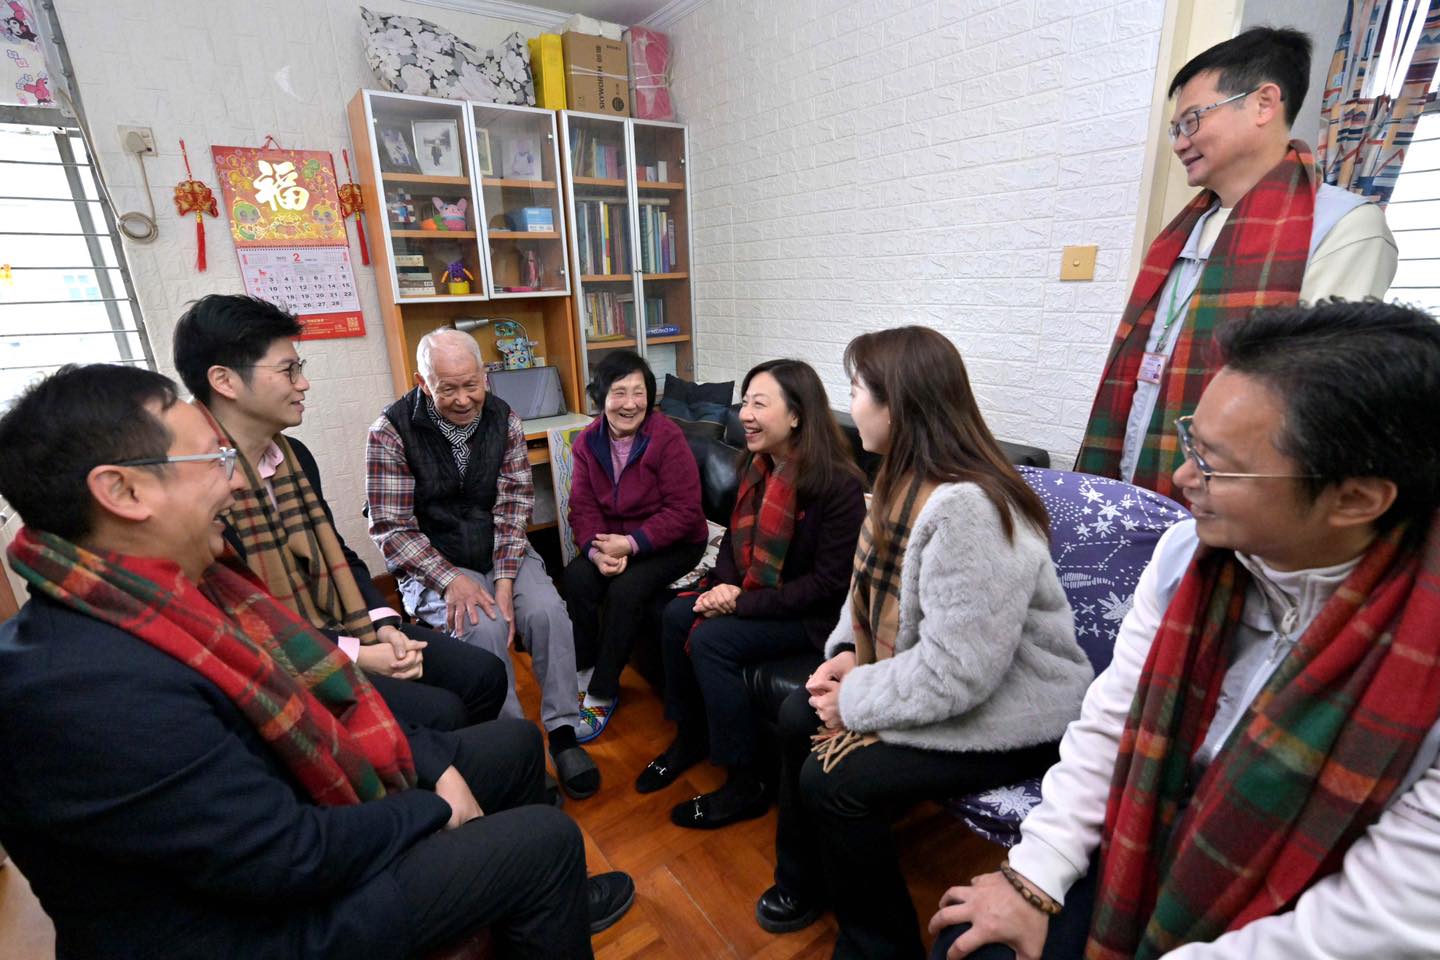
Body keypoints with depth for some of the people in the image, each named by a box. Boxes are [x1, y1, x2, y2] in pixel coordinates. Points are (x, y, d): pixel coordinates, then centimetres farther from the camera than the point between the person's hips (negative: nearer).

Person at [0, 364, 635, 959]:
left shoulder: (179, 585, -5)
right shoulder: (91, 685, -33)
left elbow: (307, 691, 3)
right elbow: (287, 857, -28)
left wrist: (435, 762, -3)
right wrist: (432, 810, -12)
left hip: (300, 807, 8)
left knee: (514, 743, 14)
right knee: (548, 839, -9)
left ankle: (541, 902, 36)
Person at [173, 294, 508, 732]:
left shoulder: (294, 455, 6)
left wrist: (382, 624, -4)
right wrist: (354, 656, -19)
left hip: (339, 627, 8)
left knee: (485, 674, 1)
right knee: (437, 714, -20)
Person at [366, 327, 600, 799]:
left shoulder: (504, 419, -3)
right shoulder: (391, 432, -11)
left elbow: (514, 505, -6)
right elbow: (393, 529, -11)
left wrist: (505, 579, -18)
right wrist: (451, 580, -24)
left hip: (502, 553, 3)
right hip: (434, 566, -2)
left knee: (548, 611, -23)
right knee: (483, 628, -29)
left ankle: (563, 733, -7)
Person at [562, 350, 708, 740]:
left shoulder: (668, 438, -18)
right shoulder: (588, 441, -1)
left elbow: (684, 511, -19)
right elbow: (583, 506, -3)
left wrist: (631, 544, -26)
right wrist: (597, 550, -23)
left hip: (672, 543, -5)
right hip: (616, 540, 5)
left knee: (625, 590, -26)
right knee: (576, 577, -20)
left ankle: (603, 693, -4)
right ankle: (582, 674, 3)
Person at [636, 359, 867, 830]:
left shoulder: (838, 483, -24)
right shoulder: (757, 464, -1)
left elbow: (829, 582, -23)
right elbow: (736, 535, 10)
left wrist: (743, 604, -23)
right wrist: (724, 585, -11)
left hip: (812, 614, -7)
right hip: (752, 590, 8)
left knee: (710, 641, -23)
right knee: (676, 615, -9)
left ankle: (746, 785, -4)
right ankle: (690, 736, 14)